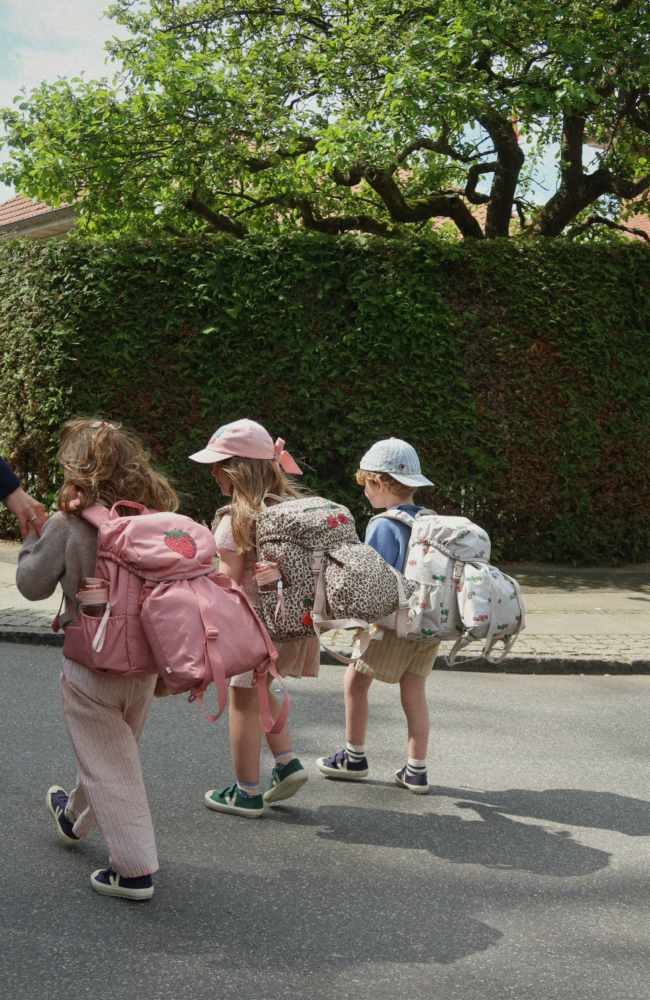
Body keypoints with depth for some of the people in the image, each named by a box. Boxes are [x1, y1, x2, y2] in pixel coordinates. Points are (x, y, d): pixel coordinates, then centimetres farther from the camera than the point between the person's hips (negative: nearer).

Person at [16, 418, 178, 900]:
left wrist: (32, 540, 8)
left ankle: (135, 870, 7)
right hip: (145, 662, 5)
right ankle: (75, 819, 49)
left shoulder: (66, 525, -18)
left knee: (108, 767, 5)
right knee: (116, 751, 24)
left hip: (92, 665, -5)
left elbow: (33, 585, -7)